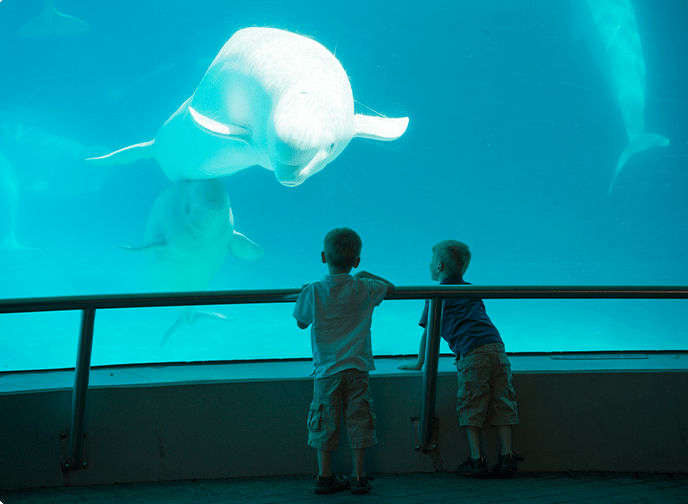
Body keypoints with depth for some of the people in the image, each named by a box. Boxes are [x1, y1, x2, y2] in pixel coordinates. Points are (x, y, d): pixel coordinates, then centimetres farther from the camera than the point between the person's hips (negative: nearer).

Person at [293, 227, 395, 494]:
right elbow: (390, 287, 17)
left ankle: (324, 476, 11)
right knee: (358, 421, 6)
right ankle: (358, 477, 10)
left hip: (327, 369, 0)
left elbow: (301, 322, 9)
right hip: (357, 367, 0)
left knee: (325, 423, 7)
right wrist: (365, 275, 29)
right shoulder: (365, 289, -3)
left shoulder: (312, 292, -7)